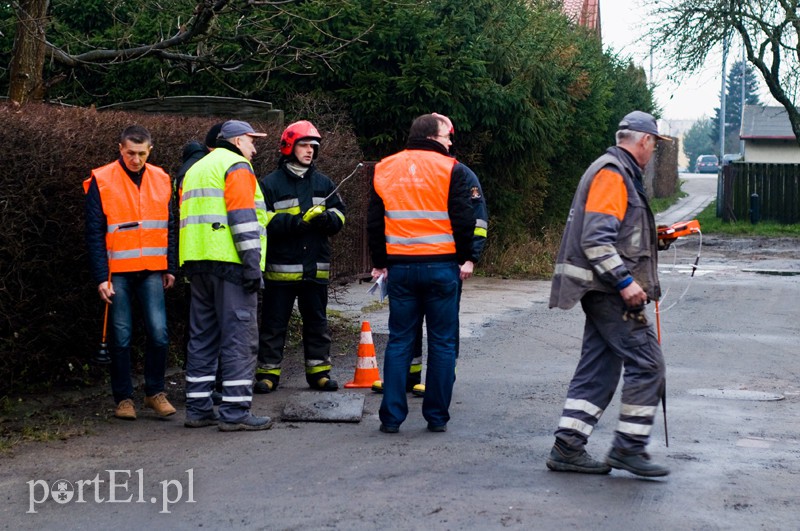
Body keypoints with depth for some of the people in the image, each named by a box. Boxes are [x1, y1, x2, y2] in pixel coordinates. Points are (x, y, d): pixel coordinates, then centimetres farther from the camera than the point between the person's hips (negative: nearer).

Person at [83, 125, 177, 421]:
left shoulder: (160, 180, 8)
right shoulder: (101, 182, -4)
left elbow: (169, 228, 14)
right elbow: (94, 234, -4)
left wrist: (170, 268, 10)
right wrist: (101, 277, -9)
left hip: (151, 272, 3)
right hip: (117, 273, -3)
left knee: (159, 332, -4)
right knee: (121, 337, 2)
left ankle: (155, 392, 12)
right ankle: (124, 398, 13)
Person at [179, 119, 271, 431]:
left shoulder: (195, 169, 25)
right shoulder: (236, 167, -3)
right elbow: (243, 218, -14)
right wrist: (252, 264, -17)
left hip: (197, 263, 9)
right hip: (229, 263, -9)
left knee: (202, 337, 11)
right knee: (239, 338, -7)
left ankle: (198, 408, 13)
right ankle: (235, 412, -10)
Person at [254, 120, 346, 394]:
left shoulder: (323, 183, 11)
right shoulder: (270, 184, -2)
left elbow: (340, 215, 9)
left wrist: (325, 217, -14)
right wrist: (300, 220, -21)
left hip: (316, 267, 4)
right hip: (281, 267, -4)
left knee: (317, 322, 10)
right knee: (274, 322, 2)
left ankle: (319, 371, 18)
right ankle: (268, 373, 9)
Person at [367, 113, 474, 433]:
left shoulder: (384, 169, 8)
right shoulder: (450, 168, -5)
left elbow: (374, 222, 11)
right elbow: (463, 218, -8)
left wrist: (379, 263, 17)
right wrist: (465, 257, 5)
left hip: (400, 266, 3)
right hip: (441, 266, -3)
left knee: (399, 341, 9)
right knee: (442, 342, 6)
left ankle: (392, 416, 5)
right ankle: (437, 416, 9)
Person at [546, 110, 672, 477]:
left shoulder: (619, 172, 20)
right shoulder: (612, 173, -13)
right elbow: (596, 239, -22)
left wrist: (655, 236, 25)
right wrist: (625, 281, -25)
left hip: (605, 291, 11)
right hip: (608, 290, -11)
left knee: (598, 369, 9)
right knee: (647, 363, -8)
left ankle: (567, 448, 10)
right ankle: (628, 447, -4)